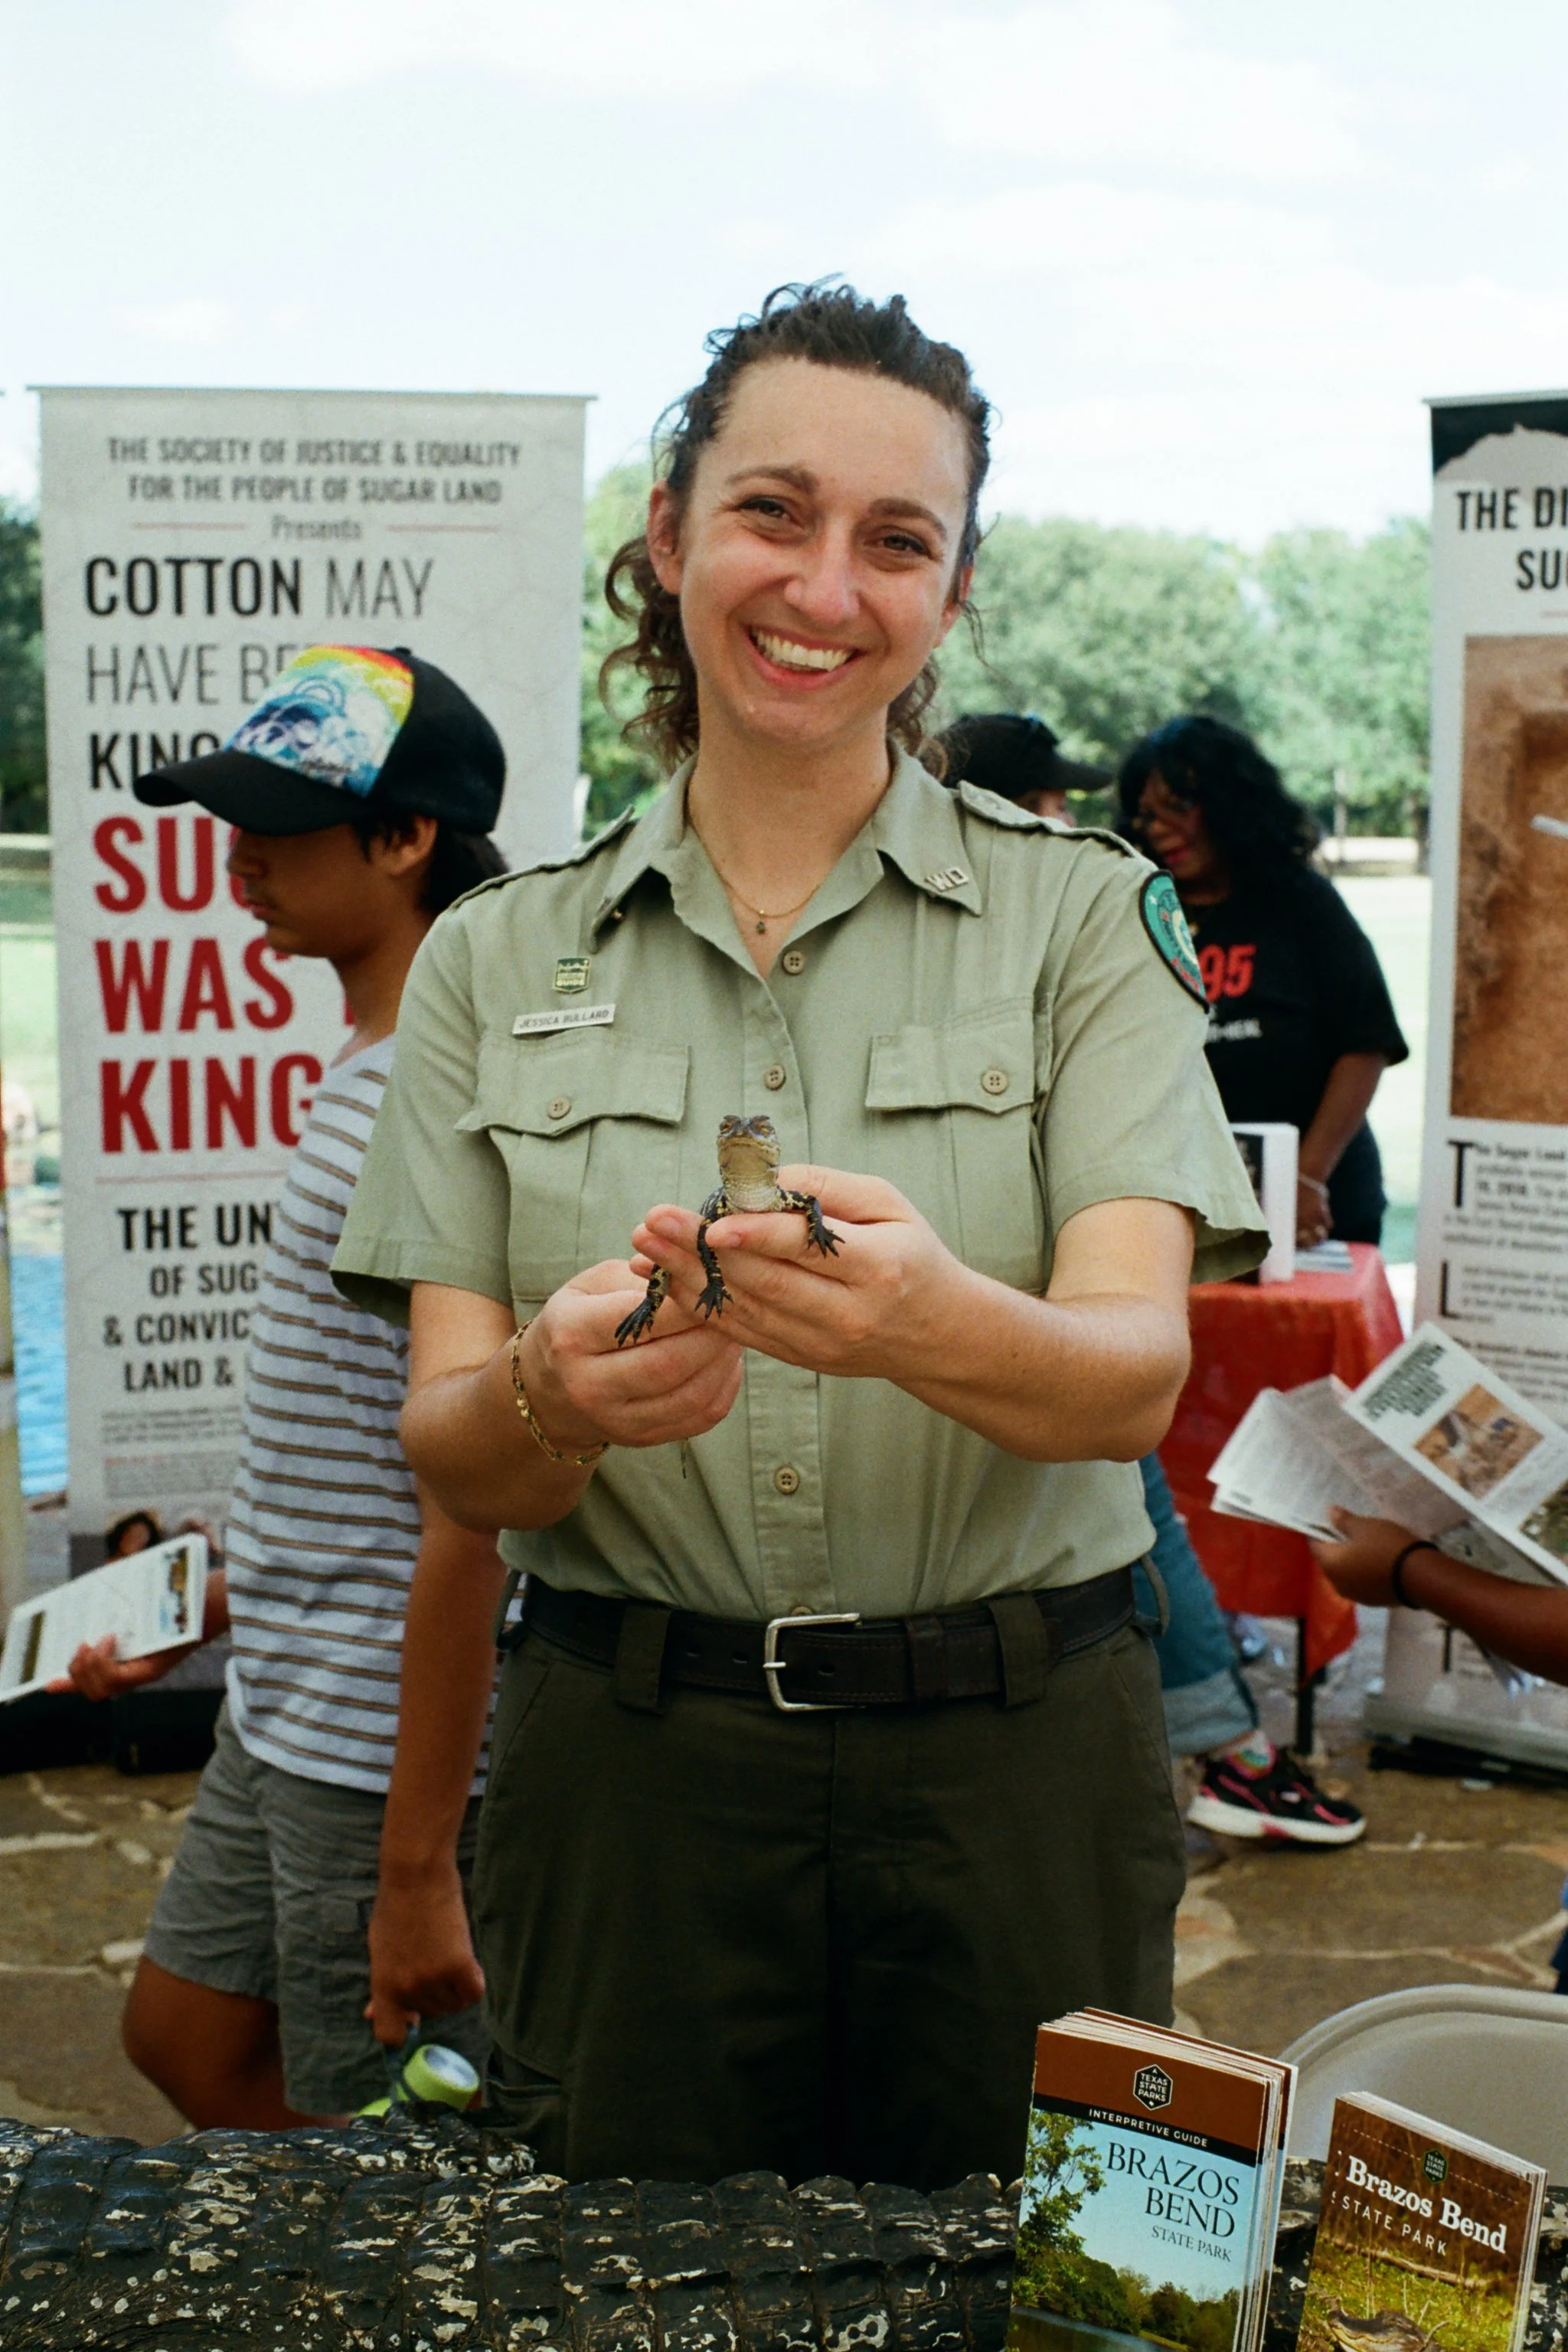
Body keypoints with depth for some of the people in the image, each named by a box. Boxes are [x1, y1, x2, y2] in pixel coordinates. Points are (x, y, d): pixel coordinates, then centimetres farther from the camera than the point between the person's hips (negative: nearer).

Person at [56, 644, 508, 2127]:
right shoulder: (364, 1072, 9)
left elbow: (466, 1516, -24)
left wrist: (422, 1861, -22)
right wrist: (209, 1607, 18)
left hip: (389, 1739, -10)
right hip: (283, 1720, 10)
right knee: (185, 2038, 23)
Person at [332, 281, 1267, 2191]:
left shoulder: (1081, 918, 0)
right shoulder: (497, 960, 4)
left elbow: (1138, 1371, -13)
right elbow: (451, 1460, -2)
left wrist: (929, 1319, -35)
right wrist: (551, 1393, -26)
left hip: (1014, 1765, 0)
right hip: (631, 1767, 1)